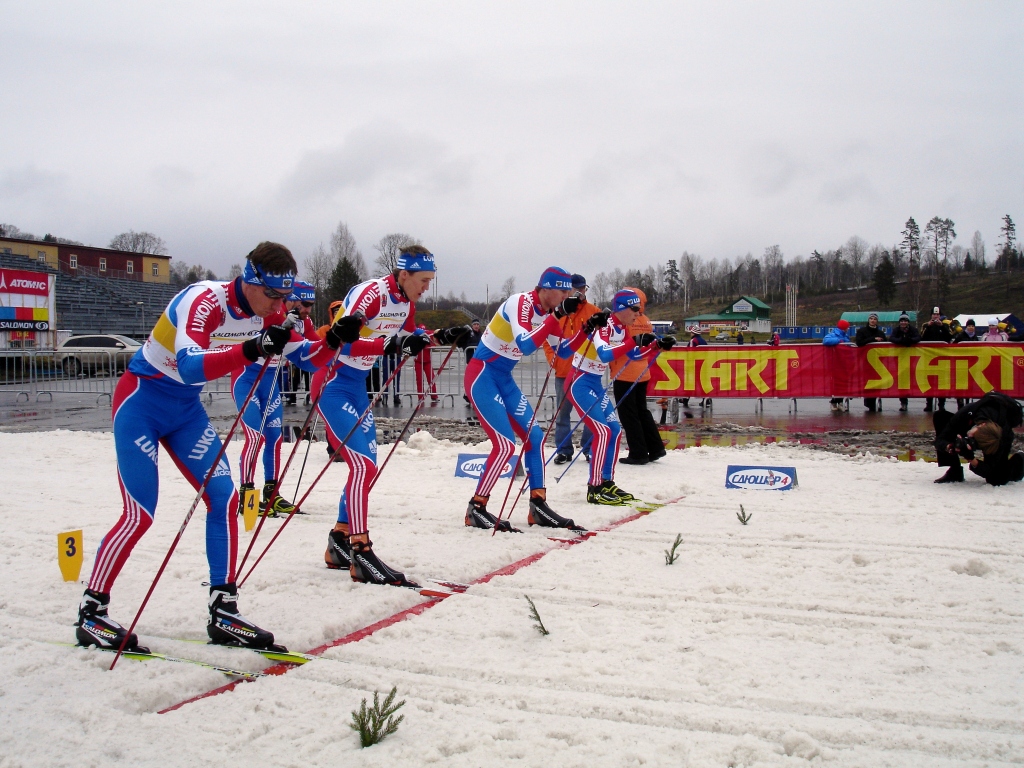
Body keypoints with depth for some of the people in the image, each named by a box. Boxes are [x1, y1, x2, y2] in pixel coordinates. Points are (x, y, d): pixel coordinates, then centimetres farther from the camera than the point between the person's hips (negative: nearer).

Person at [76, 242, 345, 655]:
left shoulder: (266, 312, -6)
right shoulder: (204, 301, -28)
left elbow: (306, 355, 0)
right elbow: (189, 367, -42)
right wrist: (250, 350, -55)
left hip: (186, 409, 7)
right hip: (141, 401, -7)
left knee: (224, 499, -4)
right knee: (139, 514, -10)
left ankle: (223, 612, 2)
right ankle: (91, 614, 7)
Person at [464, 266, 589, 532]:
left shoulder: (547, 312, 5)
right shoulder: (520, 303, -20)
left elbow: (562, 350, 14)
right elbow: (525, 345, -34)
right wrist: (557, 316, -35)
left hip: (504, 379, 9)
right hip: (482, 375, -9)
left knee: (535, 437, 6)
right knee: (505, 444, -14)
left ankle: (538, 506, 13)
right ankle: (476, 508, -2)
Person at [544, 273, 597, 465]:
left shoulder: (593, 312, 3)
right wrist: (552, 358, -2)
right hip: (563, 371, 1)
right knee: (561, 413, 5)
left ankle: (589, 448, 14)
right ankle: (563, 450, 14)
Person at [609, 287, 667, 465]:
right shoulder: (646, 322, 7)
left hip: (624, 374, -7)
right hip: (642, 373, 7)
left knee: (628, 415, 0)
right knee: (642, 410, 19)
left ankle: (638, 453, 2)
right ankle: (655, 448, 19)